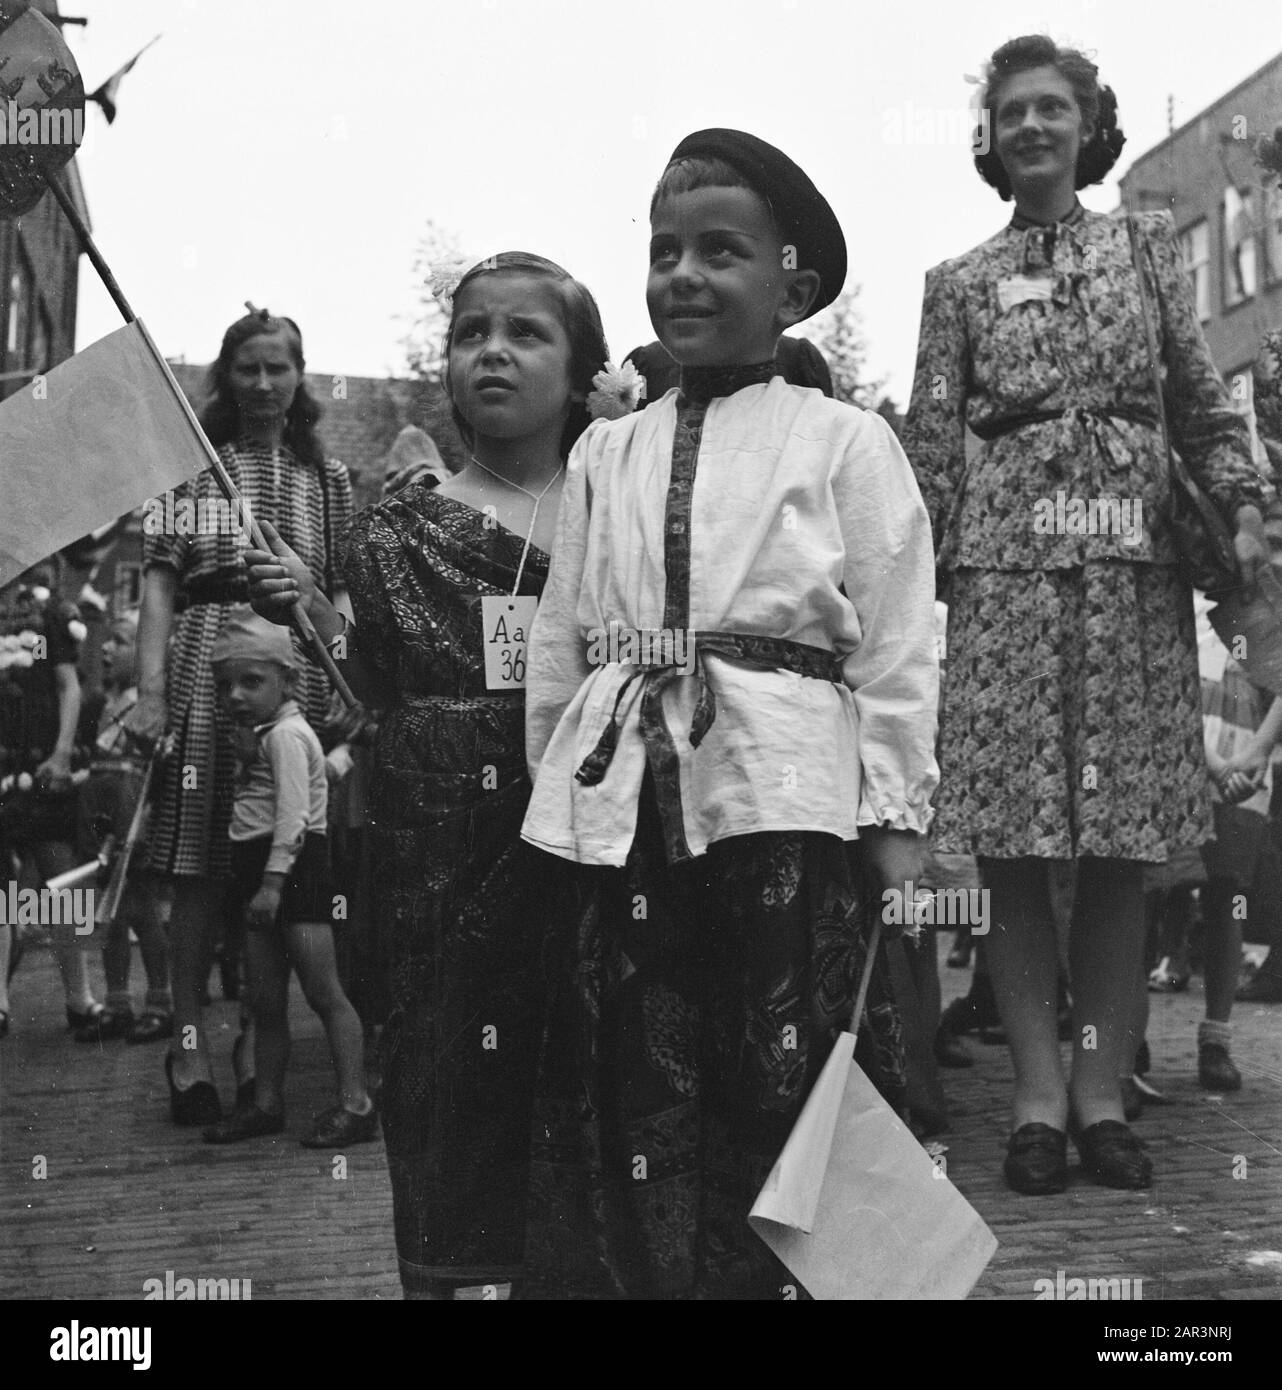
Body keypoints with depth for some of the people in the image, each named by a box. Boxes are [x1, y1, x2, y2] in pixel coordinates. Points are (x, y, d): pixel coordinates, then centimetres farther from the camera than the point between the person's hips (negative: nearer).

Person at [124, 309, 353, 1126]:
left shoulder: (328, 477, 15)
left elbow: (344, 596, 13)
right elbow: (160, 578, 1)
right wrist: (151, 689, -9)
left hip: (299, 673, 2)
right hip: (207, 664, -2)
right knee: (199, 870, -4)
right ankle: (189, 1043, 6)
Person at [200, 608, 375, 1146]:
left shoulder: (285, 734, -11)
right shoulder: (266, 736, 19)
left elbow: (292, 815, -19)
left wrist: (273, 881, -23)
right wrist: (258, 882, 16)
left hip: (293, 868, -10)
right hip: (260, 870, 10)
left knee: (324, 993, -9)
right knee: (265, 1000, 12)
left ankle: (355, 1103, -7)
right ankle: (266, 1102, 19)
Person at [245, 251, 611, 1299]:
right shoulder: (404, 527, 5)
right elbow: (384, 691, 4)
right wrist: (315, 613, -9)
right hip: (442, 829, 0)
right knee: (442, 1043, 4)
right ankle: (437, 1266, 21)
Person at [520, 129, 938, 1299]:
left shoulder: (846, 443, 4)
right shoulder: (605, 454, 15)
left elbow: (897, 655, 0)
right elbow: (560, 650, 14)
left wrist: (892, 835, -5)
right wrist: (555, 795, 10)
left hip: (786, 811, -3)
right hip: (620, 817, 4)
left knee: (788, 1124, 0)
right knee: (632, 1126, 7)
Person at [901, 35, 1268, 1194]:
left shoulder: (1147, 247, 15)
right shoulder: (962, 283, 13)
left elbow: (1203, 402, 11)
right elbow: (931, 445, 9)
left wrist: (1243, 507, -3)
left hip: (1135, 554, 1)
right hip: (1005, 558, 0)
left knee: (1124, 839, -1)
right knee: (1014, 841, -4)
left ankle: (1103, 1089, 9)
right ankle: (1039, 1092, 5)